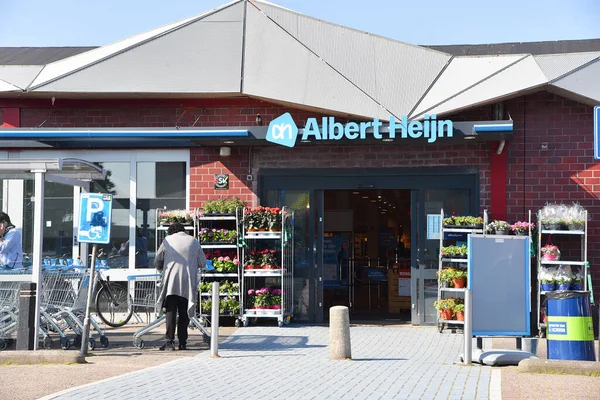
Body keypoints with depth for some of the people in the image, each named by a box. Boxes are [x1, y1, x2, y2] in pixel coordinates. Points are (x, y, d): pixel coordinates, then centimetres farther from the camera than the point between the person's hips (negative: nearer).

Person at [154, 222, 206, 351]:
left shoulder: (168, 240, 7)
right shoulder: (194, 242, 10)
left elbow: (157, 262, 12)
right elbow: (202, 263, 14)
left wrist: (163, 268, 33)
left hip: (171, 282, -1)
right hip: (188, 283, 1)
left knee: (171, 312, 0)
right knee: (184, 313, 7)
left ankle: (170, 341, -7)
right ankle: (182, 342, 6)